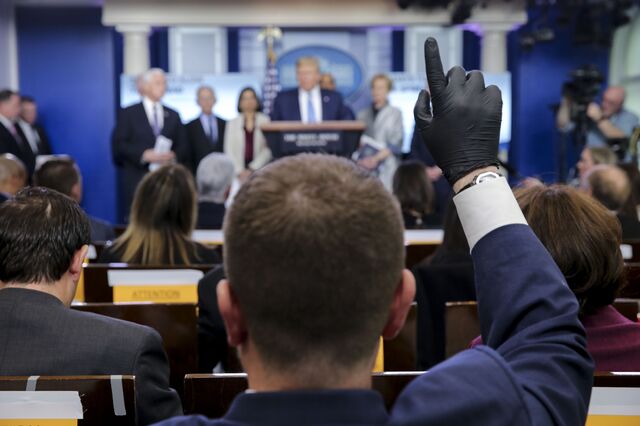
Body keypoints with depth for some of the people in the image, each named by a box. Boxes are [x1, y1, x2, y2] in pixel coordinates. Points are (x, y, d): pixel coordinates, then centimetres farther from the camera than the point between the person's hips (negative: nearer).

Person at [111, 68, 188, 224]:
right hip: (137, 180, -3)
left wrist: (174, 156, -9)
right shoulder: (129, 113, 7)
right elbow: (118, 145, -2)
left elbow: (182, 148, 14)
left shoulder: (173, 116, 18)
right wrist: (145, 154, -15)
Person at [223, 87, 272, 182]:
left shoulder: (265, 121, 5)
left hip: (259, 170, -1)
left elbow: (268, 149, -1)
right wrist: (239, 171, -6)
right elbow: (229, 150, 6)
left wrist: (252, 168, -7)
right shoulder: (233, 123, 10)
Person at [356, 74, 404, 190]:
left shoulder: (395, 113, 5)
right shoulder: (363, 114, 15)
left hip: (385, 168, -3)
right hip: (364, 167, 3)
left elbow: (395, 144, -2)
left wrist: (376, 158, -13)